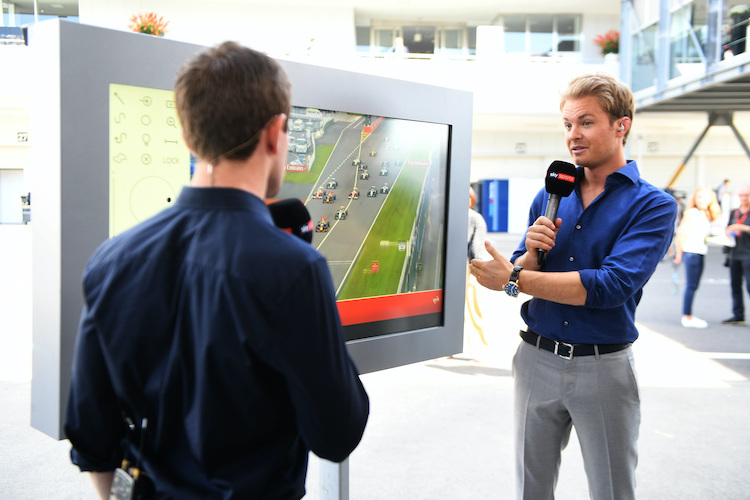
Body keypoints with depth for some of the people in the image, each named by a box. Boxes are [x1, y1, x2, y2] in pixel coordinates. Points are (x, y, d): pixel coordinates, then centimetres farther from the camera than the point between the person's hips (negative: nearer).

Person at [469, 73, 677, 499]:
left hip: (603, 366, -3)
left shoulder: (653, 205, -8)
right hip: (536, 359, 4)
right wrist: (531, 253, -17)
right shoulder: (549, 197, 6)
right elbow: (520, 279, 6)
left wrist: (515, 278, -20)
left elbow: (612, 285, -21)